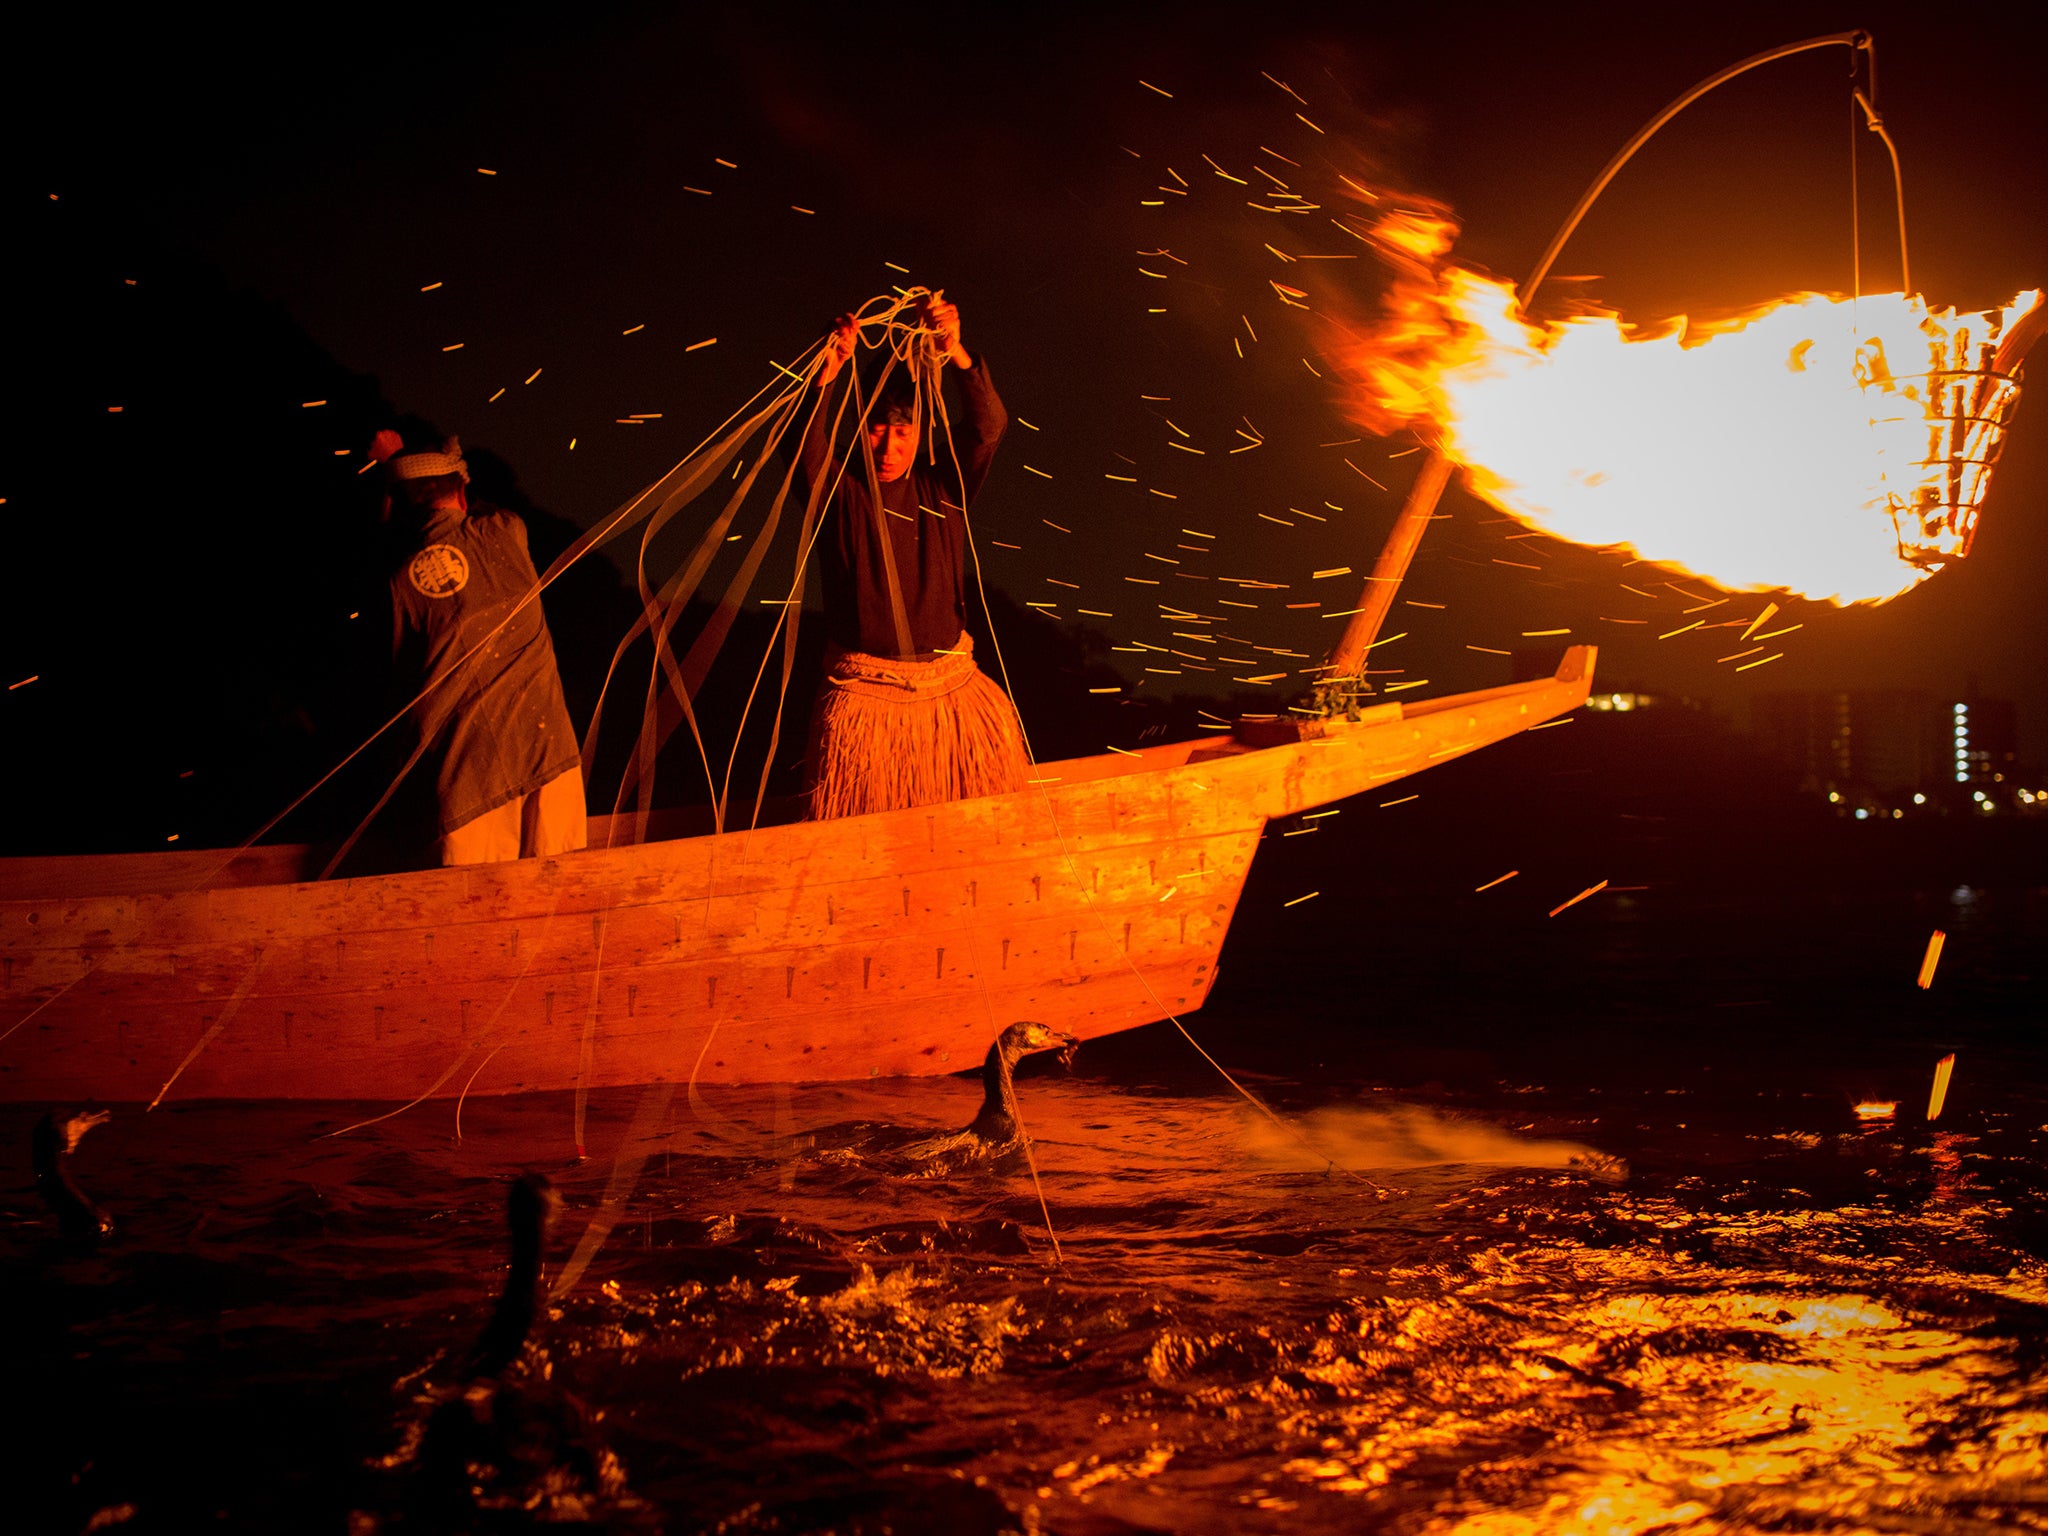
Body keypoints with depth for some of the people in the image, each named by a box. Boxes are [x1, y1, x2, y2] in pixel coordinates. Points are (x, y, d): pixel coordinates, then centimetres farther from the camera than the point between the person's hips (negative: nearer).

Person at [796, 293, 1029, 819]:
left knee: (996, 742, -11)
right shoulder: (840, 492, -2)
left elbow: (988, 426, -11)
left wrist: (955, 351, -29)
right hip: (865, 691, -3)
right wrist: (829, 371, -39)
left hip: (949, 684, 3)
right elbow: (808, 450, -23)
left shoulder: (940, 484, 4)